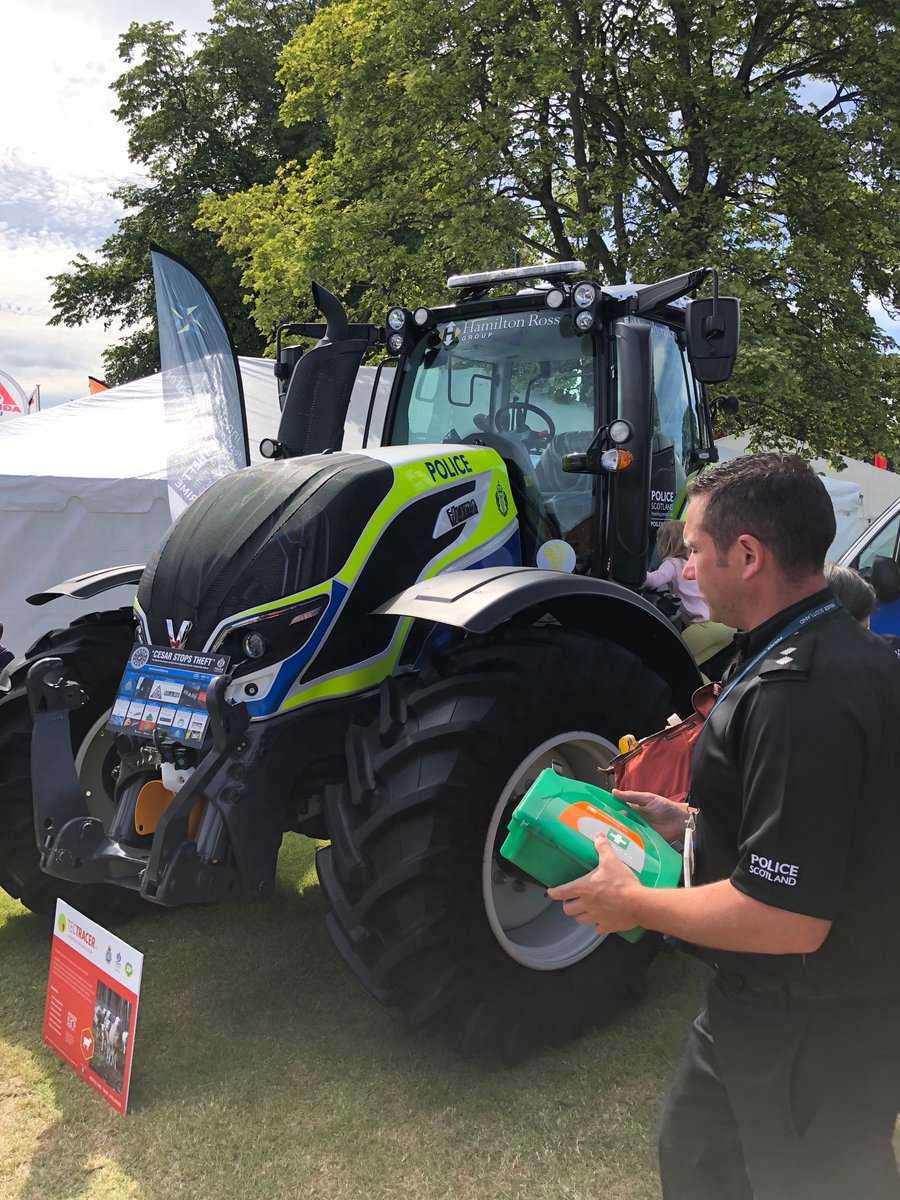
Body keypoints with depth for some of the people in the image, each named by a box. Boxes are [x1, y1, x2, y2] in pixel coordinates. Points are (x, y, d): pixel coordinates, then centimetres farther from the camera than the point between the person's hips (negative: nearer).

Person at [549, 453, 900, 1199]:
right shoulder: (840, 654, 2)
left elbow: (786, 917, -32)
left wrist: (633, 903, -18)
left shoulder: (799, 694, -31)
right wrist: (693, 823, 7)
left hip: (809, 1038, -9)